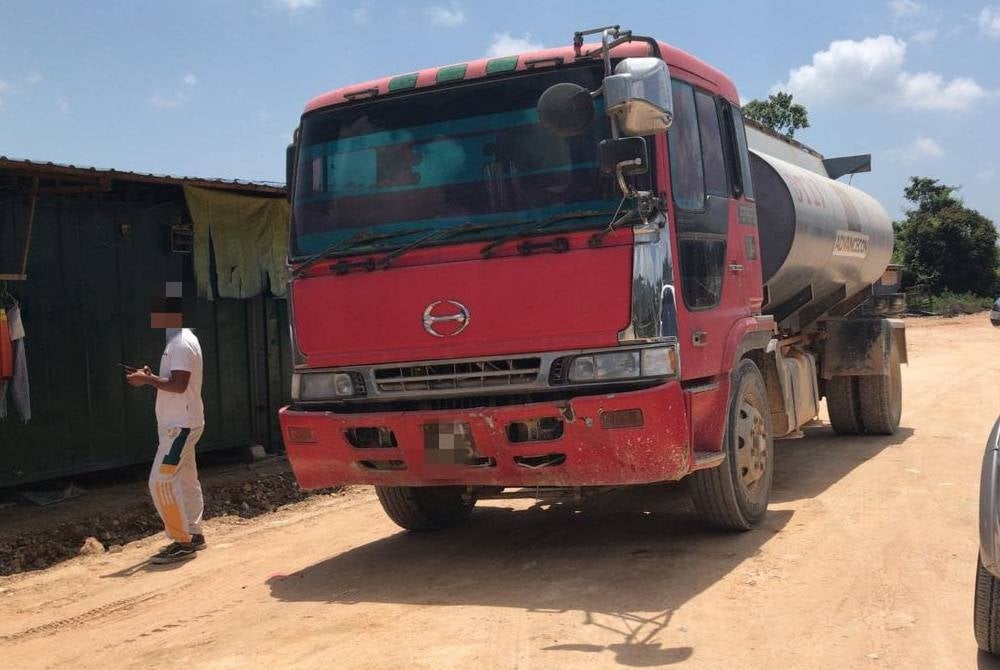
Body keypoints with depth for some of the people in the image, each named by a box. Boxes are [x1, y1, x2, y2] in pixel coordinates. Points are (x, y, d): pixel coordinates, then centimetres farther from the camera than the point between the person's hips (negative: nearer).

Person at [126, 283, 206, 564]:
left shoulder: (181, 343, -18)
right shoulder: (178, 340, 16)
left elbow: (179, 384, -26)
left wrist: (147, 379, -17)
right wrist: (152, 378, 8)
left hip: (181, 425, -11)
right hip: (177, 424, 11)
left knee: (161, 481, -11)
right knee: (185, 479, 15)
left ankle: (182, 542, -6)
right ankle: (193, 534, 24)